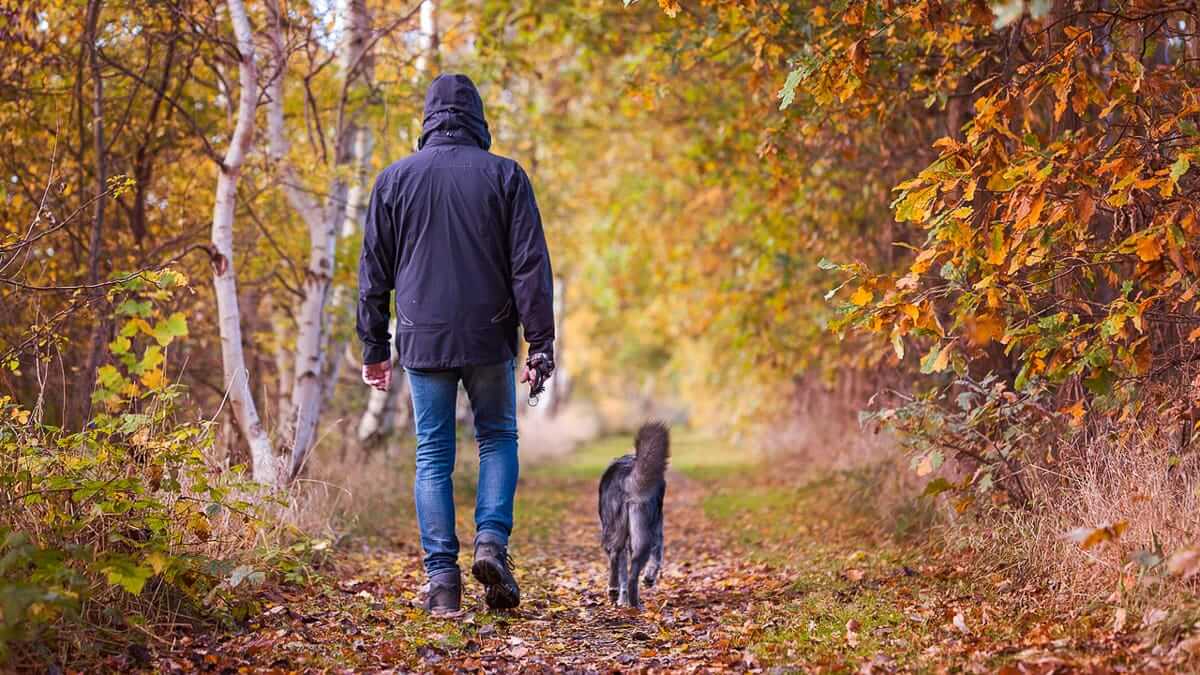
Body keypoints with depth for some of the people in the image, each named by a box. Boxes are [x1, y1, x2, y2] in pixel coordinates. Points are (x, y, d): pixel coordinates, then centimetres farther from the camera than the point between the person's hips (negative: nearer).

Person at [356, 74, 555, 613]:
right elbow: (530, 267, -3)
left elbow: (373, 274, 7)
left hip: (423, 340, 1)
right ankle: (491, 541, -4)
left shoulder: (394, 179, 5)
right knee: (498, 437, 16)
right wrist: (540, 343, -1)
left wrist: (375, 348, 13)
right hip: (489, 338, -1)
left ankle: (442, 578, 3)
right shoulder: (505, 176, 0)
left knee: (433, 455, 7)